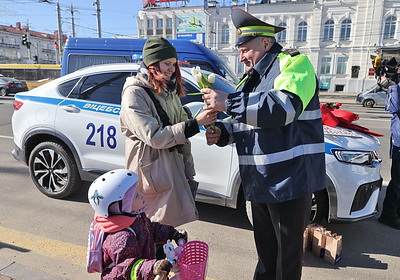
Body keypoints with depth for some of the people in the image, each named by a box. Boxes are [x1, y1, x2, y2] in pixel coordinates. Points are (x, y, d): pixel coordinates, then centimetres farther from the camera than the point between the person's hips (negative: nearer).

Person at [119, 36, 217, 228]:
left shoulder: (169, 91, 14)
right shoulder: (134, 93, -11)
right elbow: (154, 137, -21)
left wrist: (189, 172, 15)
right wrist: (195, 123, -24)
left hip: (173, 169, 7)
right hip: (151, 174, -7)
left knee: (168, 226, 13)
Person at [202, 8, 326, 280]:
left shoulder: (294, 63, -9)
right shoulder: (251, 79, 16)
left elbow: (283, 106, -28)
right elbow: (243, 121, 21)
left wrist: (228, 102, -26)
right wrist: (222, 132, 0)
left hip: (290, 178, -8)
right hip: (260, 180, 8)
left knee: (287, 249, 9)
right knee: (264, 245, 23)